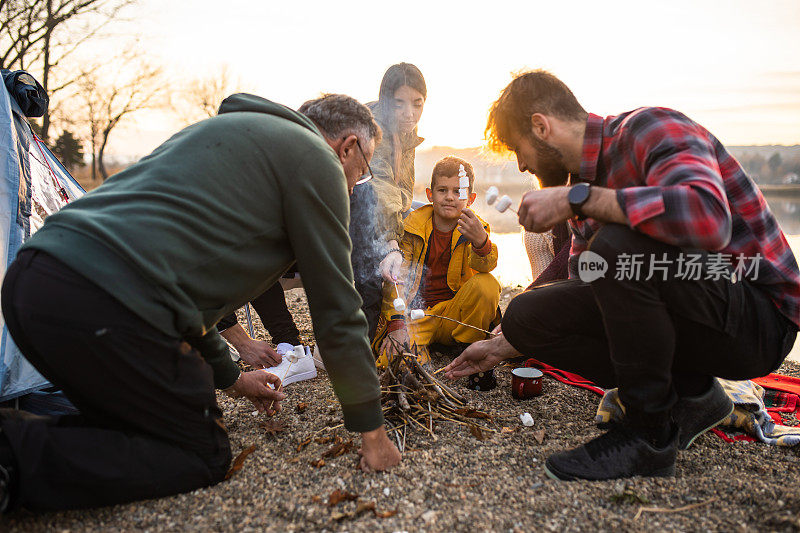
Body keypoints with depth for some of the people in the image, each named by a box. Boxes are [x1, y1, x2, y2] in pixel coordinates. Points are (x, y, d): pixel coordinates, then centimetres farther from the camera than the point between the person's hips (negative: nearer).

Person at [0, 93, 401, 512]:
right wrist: (372, 431, 12)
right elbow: (335, 308, 0)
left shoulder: (223, 131, 30)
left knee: (134, 424, 25)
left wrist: (229, 376, 39)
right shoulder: (315, 159, 2)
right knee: (203, 457, 7)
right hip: (103, 307, -10)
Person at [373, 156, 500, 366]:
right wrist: (397, 324, -18)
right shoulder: (412, 227, -4)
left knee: (487, 285, -27)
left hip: (455, 313, 2)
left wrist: (481, 241, -48)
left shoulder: (474, 228, -3)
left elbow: (485, 265, -24)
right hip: (416, 314, -2)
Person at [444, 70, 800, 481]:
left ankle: (650, 435, -15)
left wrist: (577, 198, -30)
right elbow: (588, 300, 17)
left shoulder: (650, 128, -14)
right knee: (526, 315, -4)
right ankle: (687, 395, 3)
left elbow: (708, 217, -37)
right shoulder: (589, 178, 11)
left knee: (616, 247, -33)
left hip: (760, 316, -8)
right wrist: (501, 348, 18)